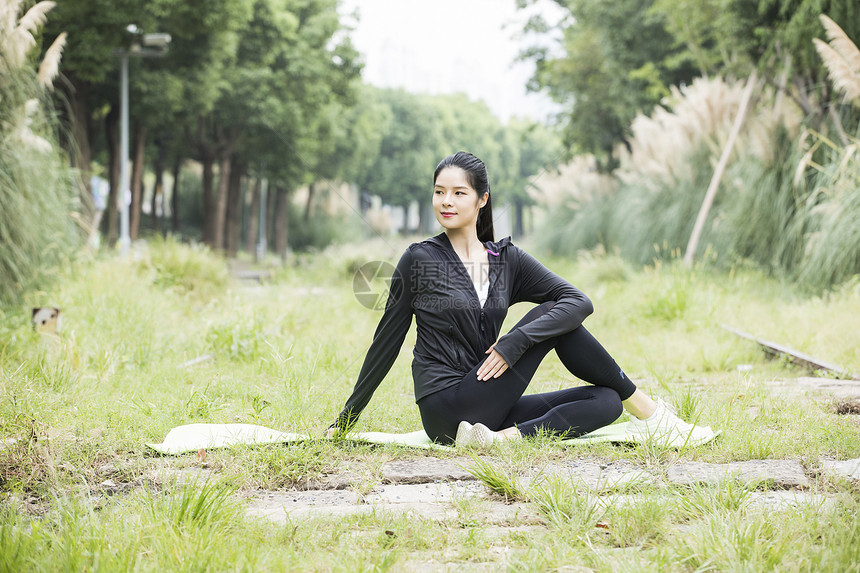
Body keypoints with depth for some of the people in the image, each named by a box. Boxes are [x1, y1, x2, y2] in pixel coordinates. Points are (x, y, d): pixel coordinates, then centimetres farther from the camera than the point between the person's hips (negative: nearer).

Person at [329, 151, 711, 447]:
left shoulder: (507, 260, 9)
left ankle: (505, 436, -25)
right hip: (446, 411, -5)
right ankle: (645, 411, -6)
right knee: (551, 315, -14)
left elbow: (579, 302, -3)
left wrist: (514, 343, -18)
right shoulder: (419, 260, -1)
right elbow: (387, 341, 4)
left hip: (489, 408, 5)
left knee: (606, 401, -8)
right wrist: (346, 419, 6)